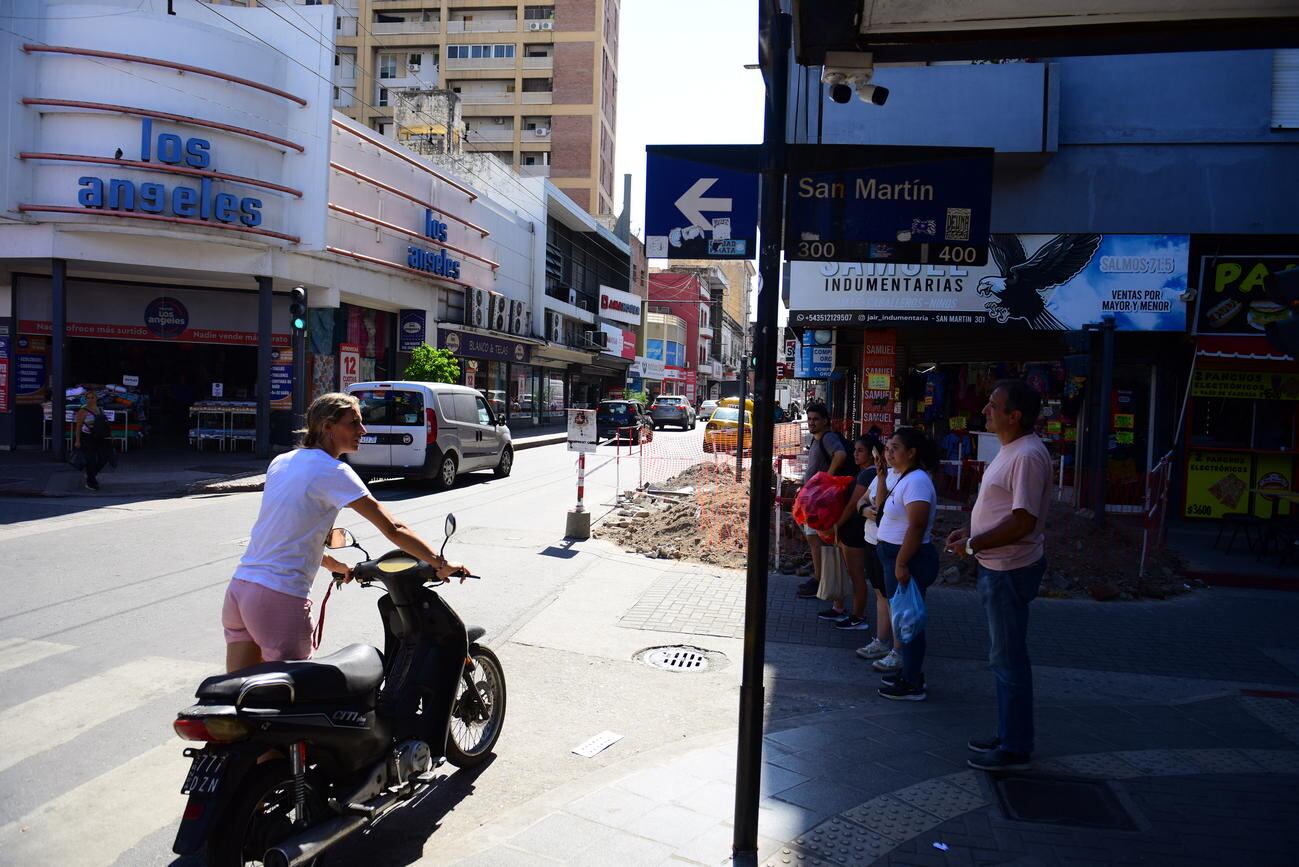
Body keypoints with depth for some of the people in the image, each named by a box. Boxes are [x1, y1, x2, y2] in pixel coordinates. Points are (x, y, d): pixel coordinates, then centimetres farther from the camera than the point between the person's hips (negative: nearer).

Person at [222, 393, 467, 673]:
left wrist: (334, 565, 30)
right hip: (280, 600, -8)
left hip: (238, 588, 8)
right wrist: (442, 565, -8)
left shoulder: (281, 462, 13)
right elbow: (392, 528, -14)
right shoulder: (332, 471, -11)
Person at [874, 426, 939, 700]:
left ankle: (913, 684, 5)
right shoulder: (898, 476, 13)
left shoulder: (916, 481, -19)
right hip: (895, 555, 10)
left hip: (908, 558, -10)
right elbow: (880, 506, 16)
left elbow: (917, 526, -25)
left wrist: (901, 563, -27)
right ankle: (909, 672, 29)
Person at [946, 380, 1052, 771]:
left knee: (1009, 659, 1)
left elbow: (1023, 522, -26)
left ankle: (1015, 749, 14)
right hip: (997, 567, 11)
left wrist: (973, 545, -19)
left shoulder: (1028, 456, -22)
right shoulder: (1011, 450, 11)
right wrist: (969, 530, 9)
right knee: (1005, 657, 19)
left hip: (1010, 570, -10)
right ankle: (1008, 736, 32)